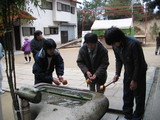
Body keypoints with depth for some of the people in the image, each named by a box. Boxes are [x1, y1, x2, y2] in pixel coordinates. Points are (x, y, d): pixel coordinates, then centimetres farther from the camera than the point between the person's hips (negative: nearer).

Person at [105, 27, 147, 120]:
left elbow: (138, 63, -24)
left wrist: (134, 80, -18)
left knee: (139, 96, 6)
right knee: (127, 95, 13)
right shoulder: (115, 46, -11)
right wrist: (117, 74, -6)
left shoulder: (133, 44, -31)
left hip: (139, 72, -6)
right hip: (128, 72, 6)